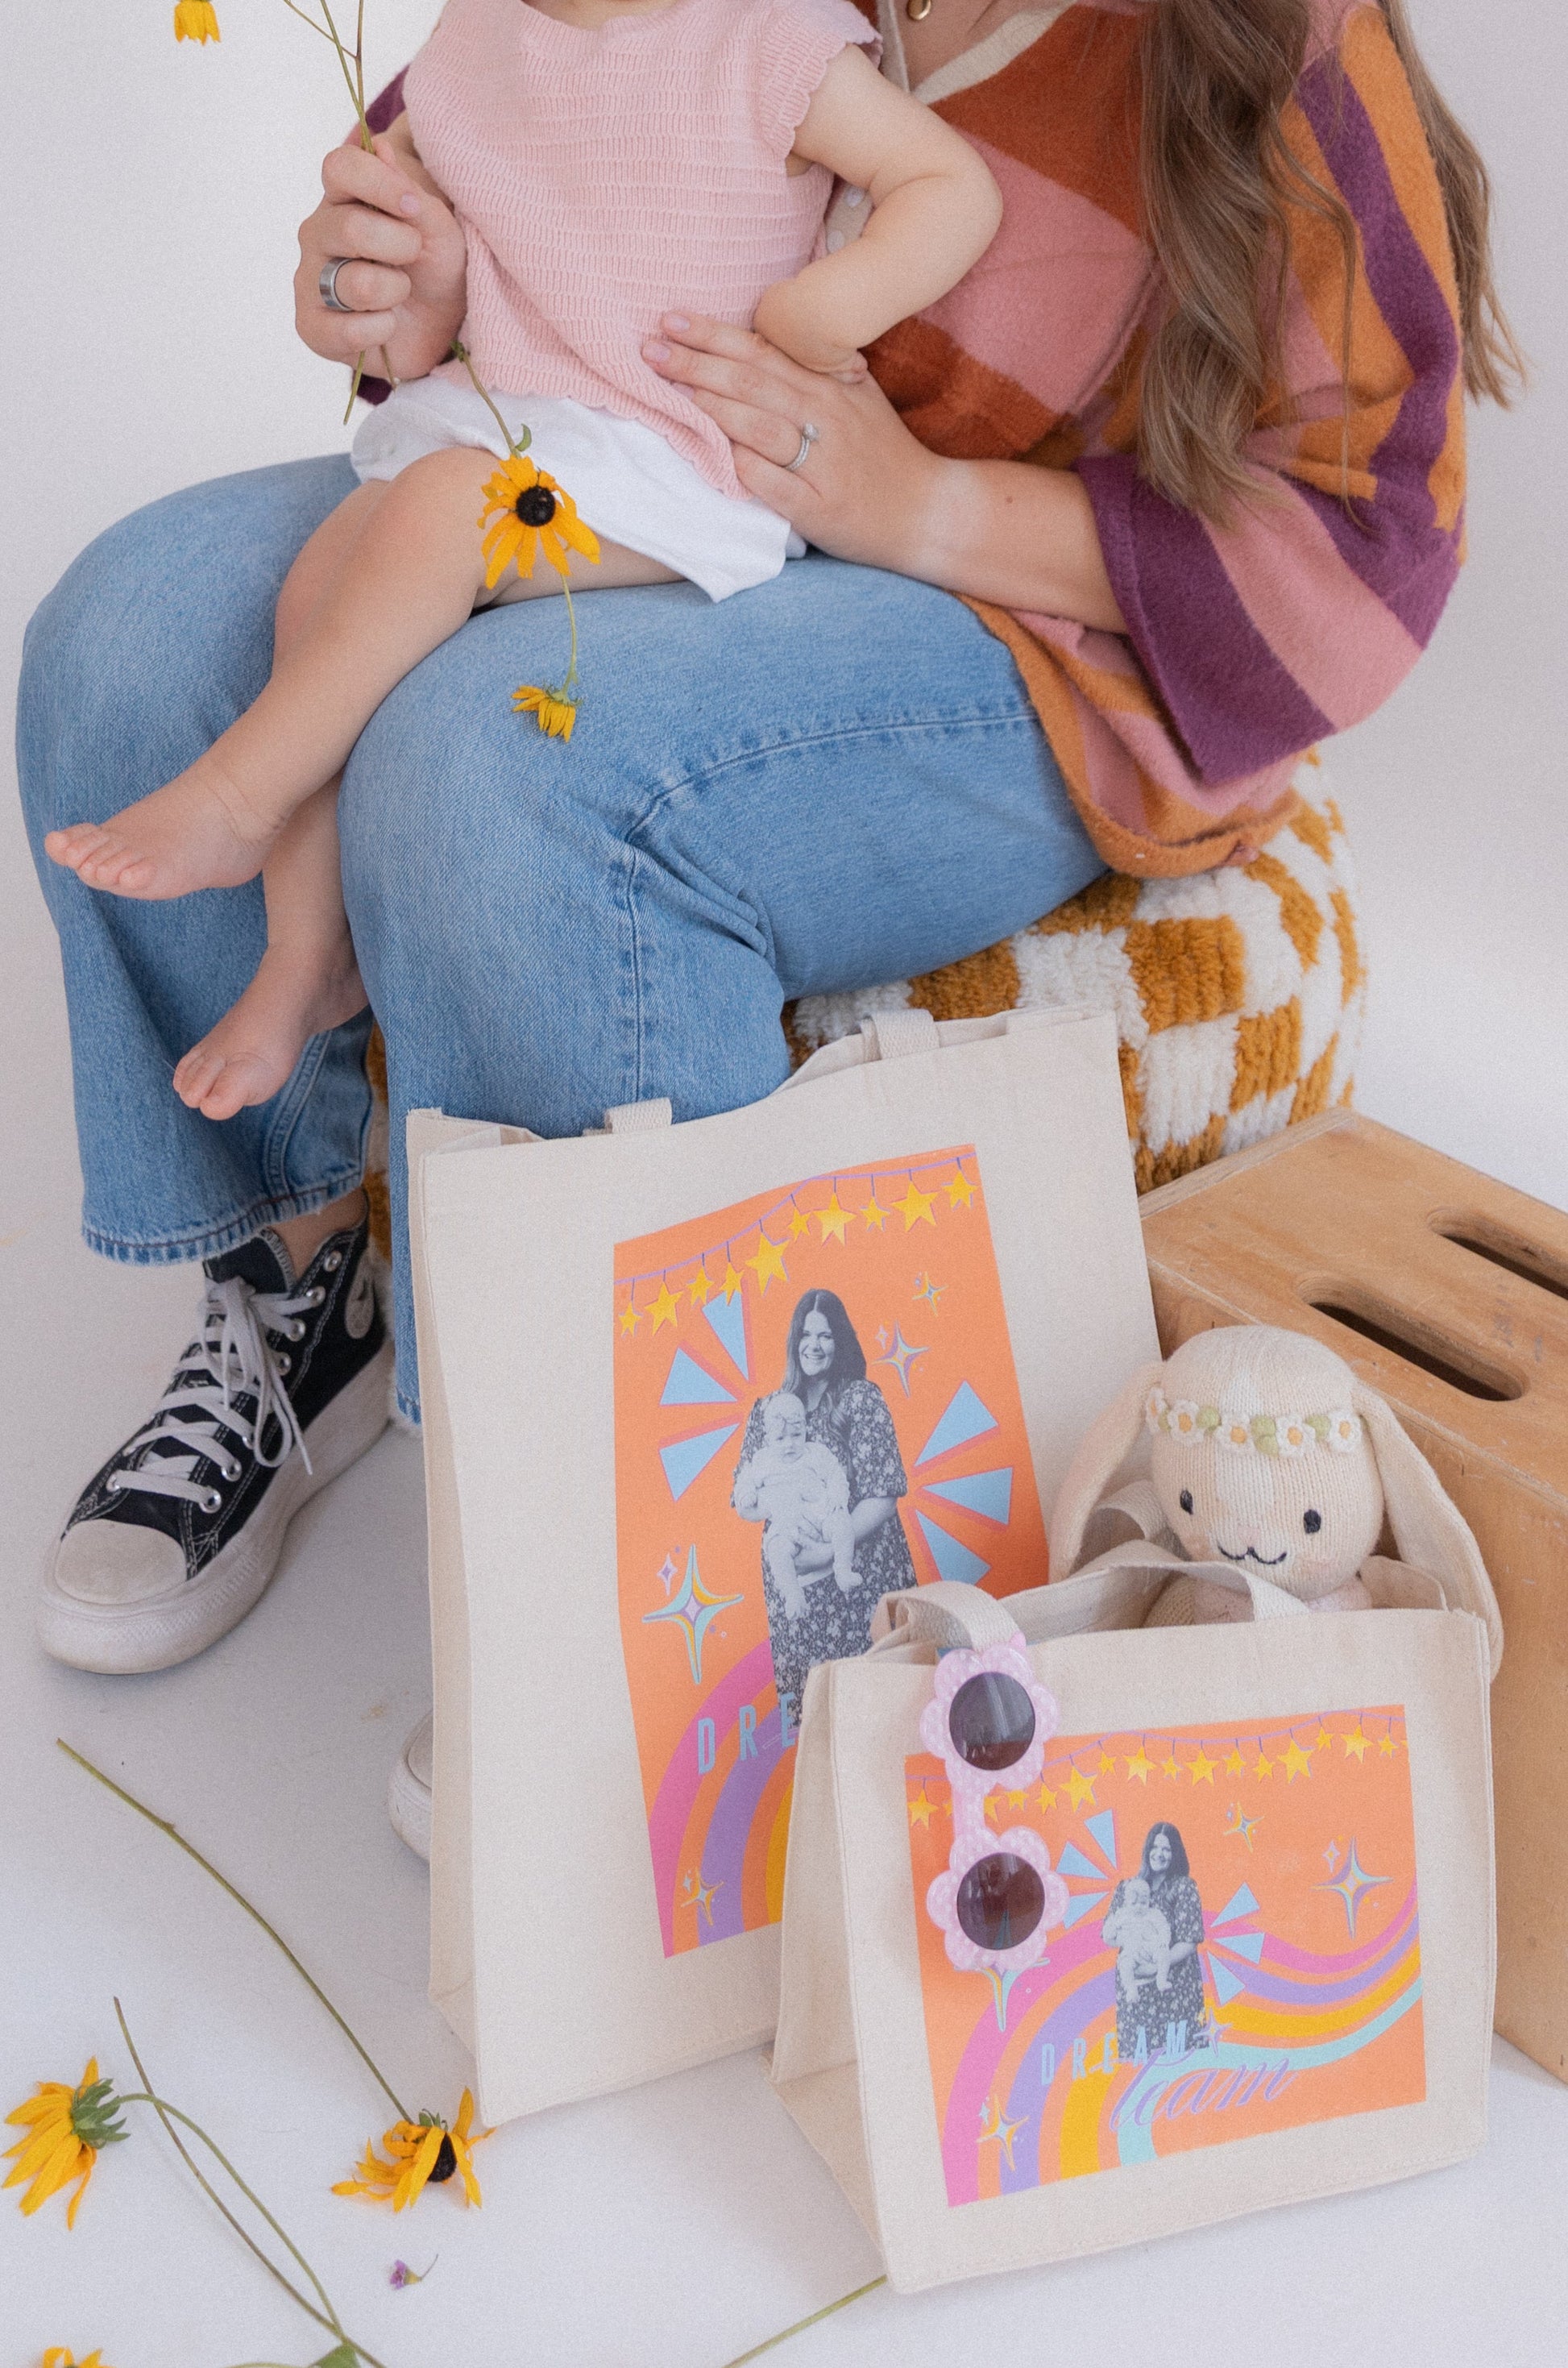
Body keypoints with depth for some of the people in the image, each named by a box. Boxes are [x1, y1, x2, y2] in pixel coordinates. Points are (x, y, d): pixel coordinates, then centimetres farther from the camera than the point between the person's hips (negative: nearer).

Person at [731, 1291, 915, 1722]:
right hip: (792, 1582, 3)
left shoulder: (862, 1399, -3)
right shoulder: (768, 1410, 9)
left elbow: (883, 1496, -9)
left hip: (861, 1576, -3)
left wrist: (831, 1550, -17)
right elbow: (744, 1504, 10)